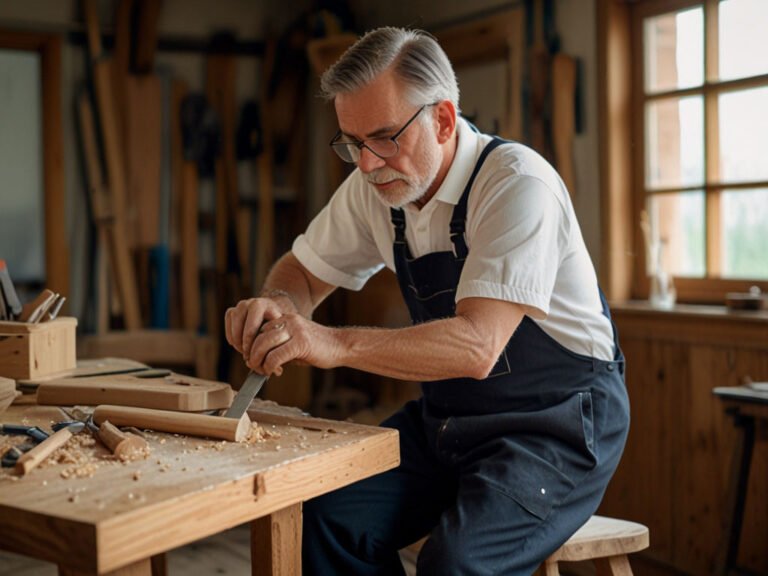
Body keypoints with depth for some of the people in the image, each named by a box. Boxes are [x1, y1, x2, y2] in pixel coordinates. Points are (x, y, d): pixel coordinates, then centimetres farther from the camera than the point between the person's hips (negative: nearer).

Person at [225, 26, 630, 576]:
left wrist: (336, 344, -40)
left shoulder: (518, 184, -22)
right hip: (447, 416, 6)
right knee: (328, 515, -15)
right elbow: (305, 270, 11)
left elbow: (477, 346, -31)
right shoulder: (373, 186, -1)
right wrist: (277, 305, -13)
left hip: (556, 421, -6)